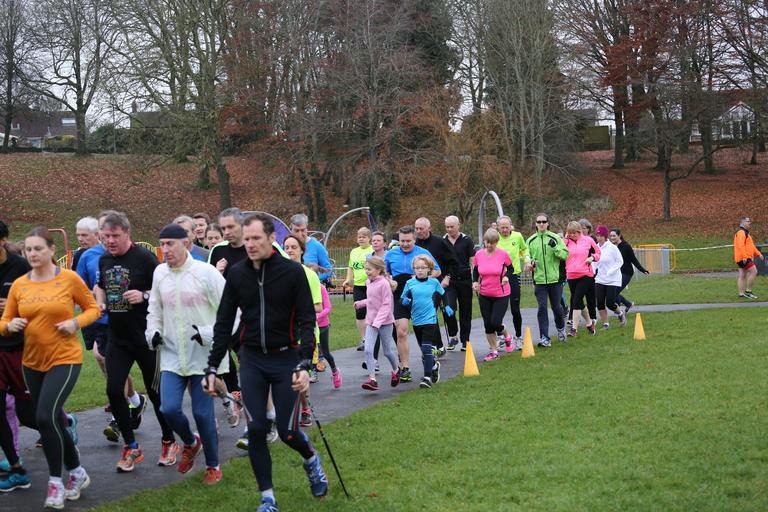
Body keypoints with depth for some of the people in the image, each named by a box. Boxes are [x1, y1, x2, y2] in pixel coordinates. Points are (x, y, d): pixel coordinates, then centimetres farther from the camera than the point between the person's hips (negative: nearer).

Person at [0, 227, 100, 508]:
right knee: (53, 420, 14)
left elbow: (93, 308, 3)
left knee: (46, 416, -20)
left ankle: (56, 482, -3)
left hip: (65, 359, -5)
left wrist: (76, 322, -15)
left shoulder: (69, 278, -7)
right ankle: (77, 473, 34)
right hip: (32, 362, 5)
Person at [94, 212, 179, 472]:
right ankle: (131, 447, 11)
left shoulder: (144, 258, -13)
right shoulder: (104, 260, 6)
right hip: (117, 338, 5)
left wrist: (144, 295, -27)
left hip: (145, 338, -5)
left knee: (155, 391, 5)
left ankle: (169, 442, 24)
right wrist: (100, 302, 5)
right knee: (114, 390, -3)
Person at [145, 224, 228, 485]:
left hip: (203, 356, -4)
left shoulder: (206, 272, -12)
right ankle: (191, 443, 25)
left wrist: (208, 334, -20)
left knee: (202, 412, 1)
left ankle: (213, 465, 22)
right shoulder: (159, 273, 4)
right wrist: (153, 332, 0)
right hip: (172, 356, 4)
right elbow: (154, 310, 18)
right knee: (169, 408, -7)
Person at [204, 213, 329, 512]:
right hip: (251, 360, 3)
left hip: (285, 359, -3)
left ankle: (311, 458, 33)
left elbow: (306, 321, -11)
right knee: (256, 429, -2)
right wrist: (212, 367, 1)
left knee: (285, 430, -2)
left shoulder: (293, 272, -9)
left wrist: (304, 365, -22)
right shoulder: (237, 273, 0)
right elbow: (224, 322, 5)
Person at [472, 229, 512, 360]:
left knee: (495, 322, -10)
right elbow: (476, 270, 13)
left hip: (501, 295, -3)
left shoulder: (503, 254, -11)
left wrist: (506, 277, -15)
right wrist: (475, 281, -4)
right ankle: (494, 351, 20)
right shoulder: (479, 255, -3)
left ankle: (507, 336, 25)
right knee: (487, 324, 5)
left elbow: (510, 268, 4)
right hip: (484, 295, 3)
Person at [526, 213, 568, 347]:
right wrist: (530, 264, -7)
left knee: (556, 307, 8)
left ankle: (560, 327, 37)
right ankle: (544, 337, -2)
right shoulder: (531, 240, 6)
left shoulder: (555, 238, 1)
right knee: (542, 308, -6)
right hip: (539, 280, 1)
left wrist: (555, 247, -19)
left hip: (555, 279, -1)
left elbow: (565, 255, -3)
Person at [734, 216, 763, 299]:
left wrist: (758, 254, 25)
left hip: (745, 258, 10)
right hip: (744, 258, -10)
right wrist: (744, 257, -29)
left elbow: (751, 246, 28)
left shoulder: (745, 233, 22)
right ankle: (748, 291, -8)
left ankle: (741, 293, 8)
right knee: (754, 272, -11)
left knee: (742, 275, 8)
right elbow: (740, 246, -24)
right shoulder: (741, 232, -13)